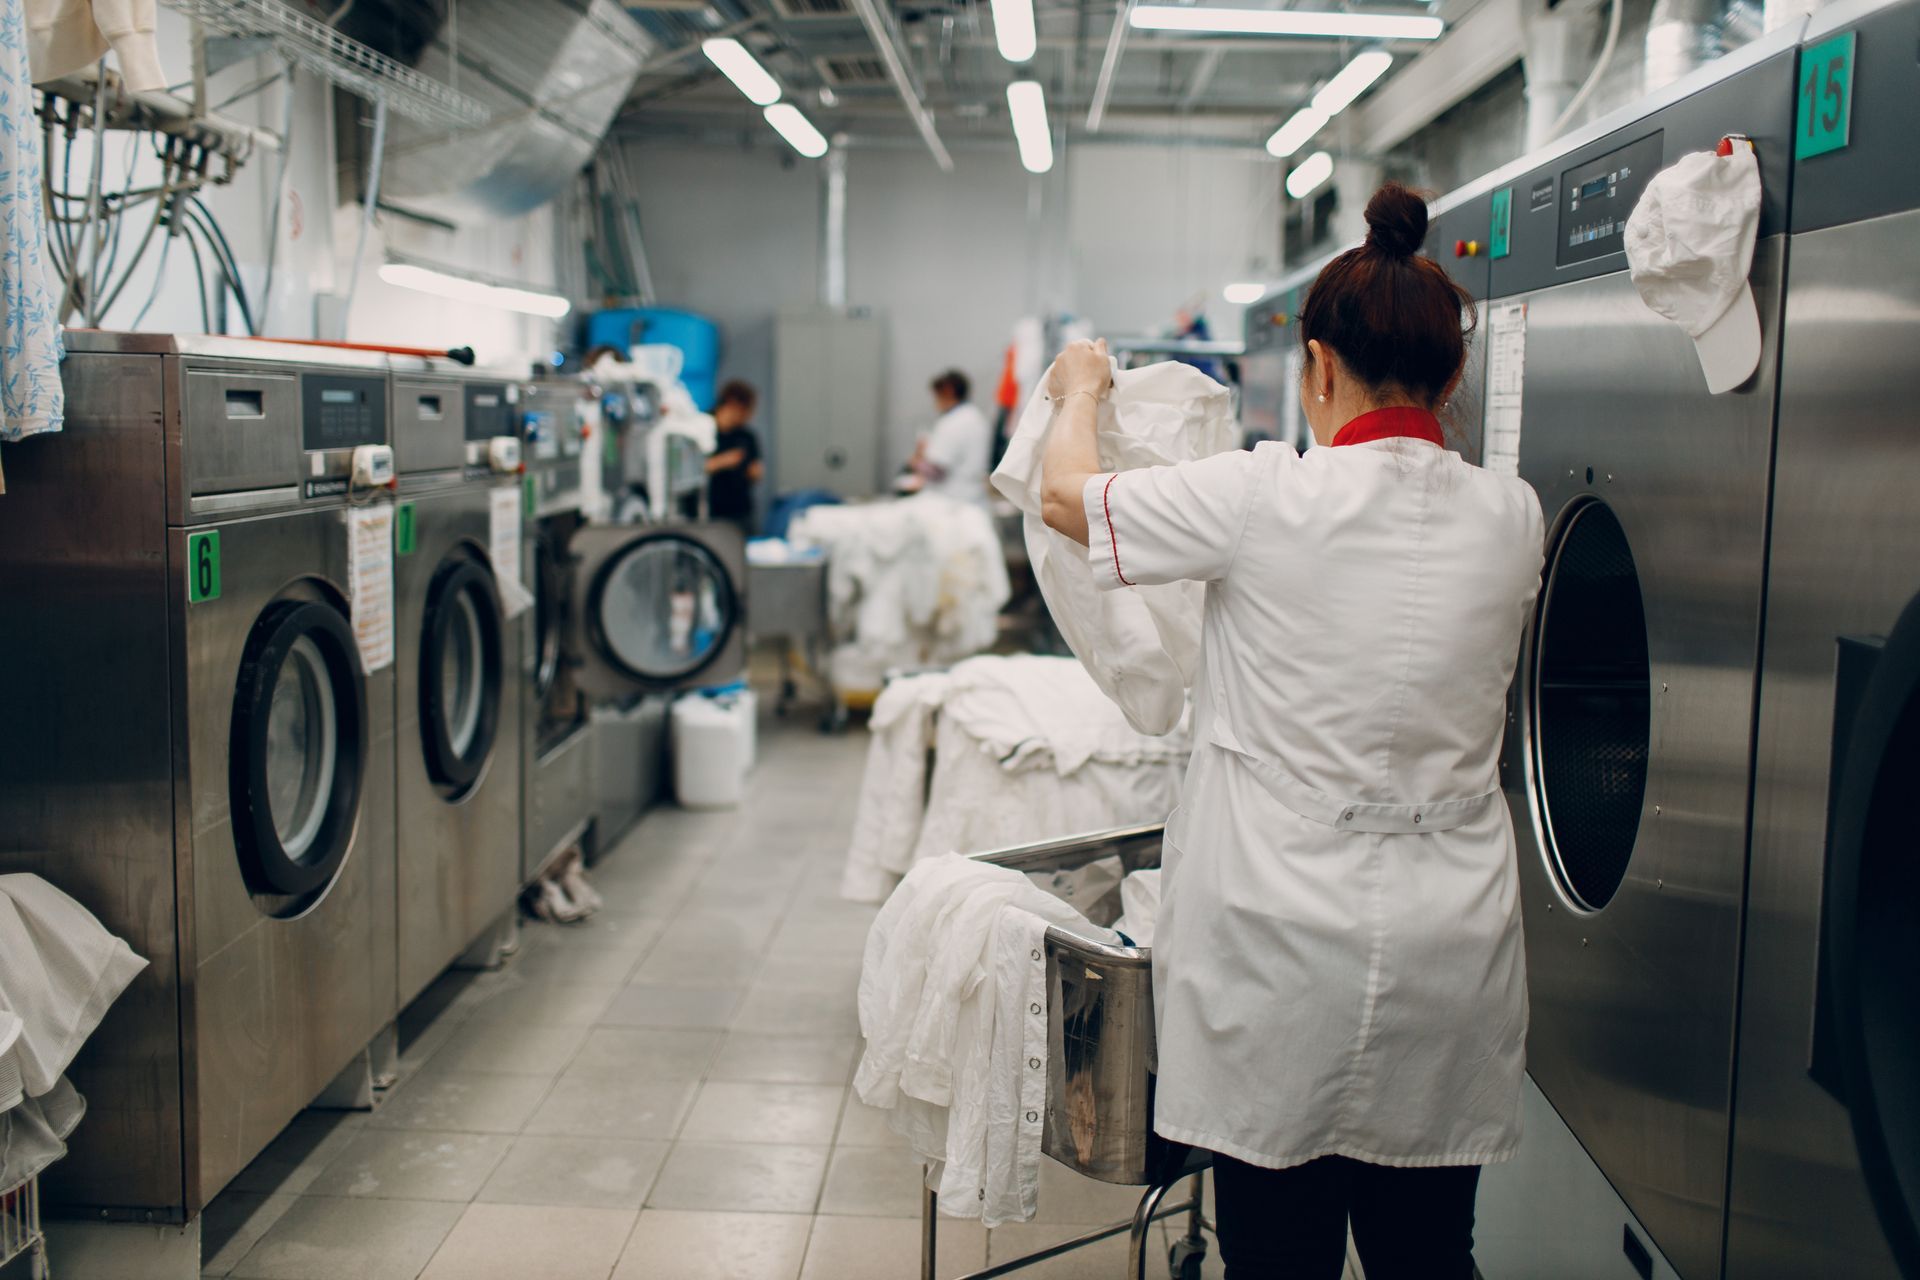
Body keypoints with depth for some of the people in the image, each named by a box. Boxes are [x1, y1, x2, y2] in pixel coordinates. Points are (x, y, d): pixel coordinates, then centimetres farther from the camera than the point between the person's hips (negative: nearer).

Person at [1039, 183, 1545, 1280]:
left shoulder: (1266, 498, -14)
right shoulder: (1513, 518, -1)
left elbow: (1067, 496, -1)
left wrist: (1081, 389, 18)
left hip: (1286, 949, -4)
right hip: (1451, 951, 4)